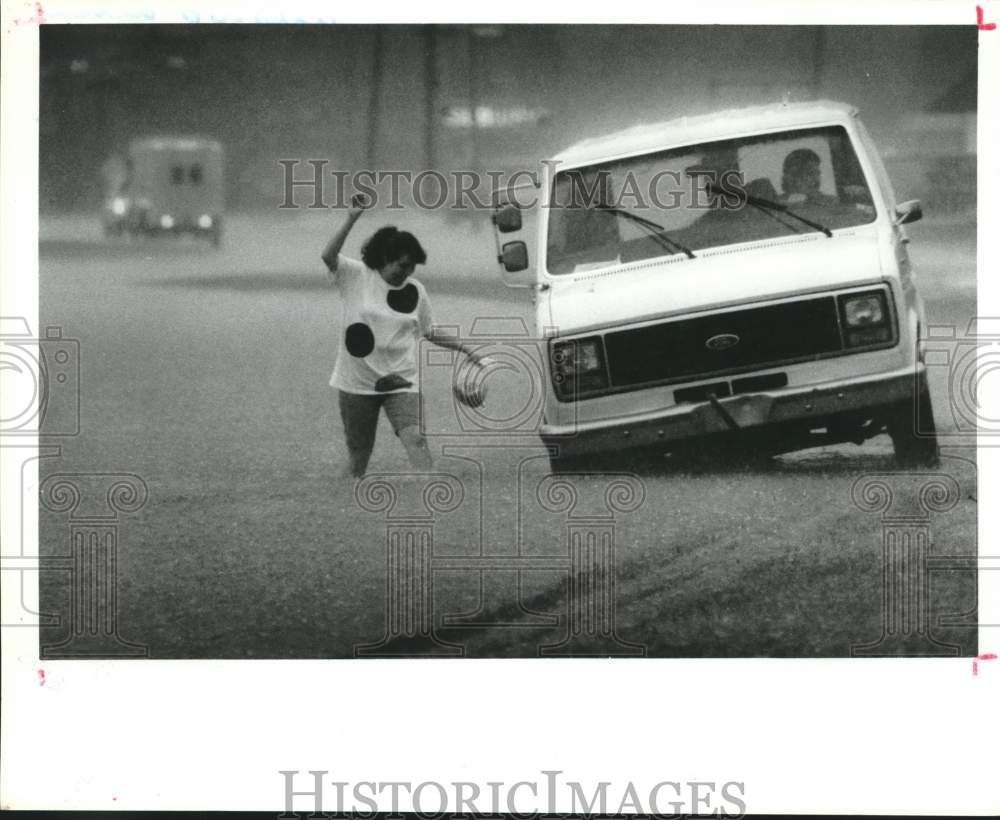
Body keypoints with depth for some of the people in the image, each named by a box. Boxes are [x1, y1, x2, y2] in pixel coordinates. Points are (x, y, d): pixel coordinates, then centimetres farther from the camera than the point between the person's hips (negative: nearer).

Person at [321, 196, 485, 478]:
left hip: (401, 381, 1)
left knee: (415, 439, -19)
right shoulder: (357, 277, -4)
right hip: (357, 382, -1)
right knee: (359, 452, 6)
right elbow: (328, 256, -20)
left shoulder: (415, 291, 5)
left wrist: (465, 349, 13)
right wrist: (351, 220, -29)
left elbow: (430, 332, 18)